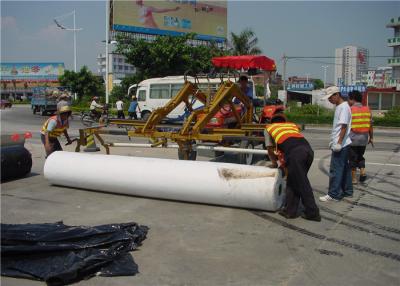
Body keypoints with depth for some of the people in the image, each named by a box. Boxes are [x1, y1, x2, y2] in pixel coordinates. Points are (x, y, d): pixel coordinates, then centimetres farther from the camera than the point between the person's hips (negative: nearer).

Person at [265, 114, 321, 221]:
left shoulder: (269, 127, 29)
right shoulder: (293, 125, 37)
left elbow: (270, 149, 33)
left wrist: (274, 163, 48)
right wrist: (285, 162, 45)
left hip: (294, 152, -4)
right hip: (308, 149, 5)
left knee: (303, 185, 6)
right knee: (293, 181, 18)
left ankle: (313, 213, 13)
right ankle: (290, 210, 21)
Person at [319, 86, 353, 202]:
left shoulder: (344, 107, -14)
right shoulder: (339, 107, 15)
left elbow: (344, 126, -20)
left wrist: (339, 143, -22)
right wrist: (334, 142, 21)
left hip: (340, 145, -10)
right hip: (341, 144, 10)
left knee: (336, 169, -7)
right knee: (344, 168, 15)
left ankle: (333, 195, -3)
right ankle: (347, 191, 24)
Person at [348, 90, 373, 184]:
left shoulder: (349, 110, -10)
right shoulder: (367, 109, 5)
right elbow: (370, 125, 8)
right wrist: (371, 137, 17)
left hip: (352, 138, -5)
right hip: (364, 138, 5)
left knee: (353, 158, 6)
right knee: (360, 156, 22)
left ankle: (354, 178, 11)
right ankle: (363, 171, 7)